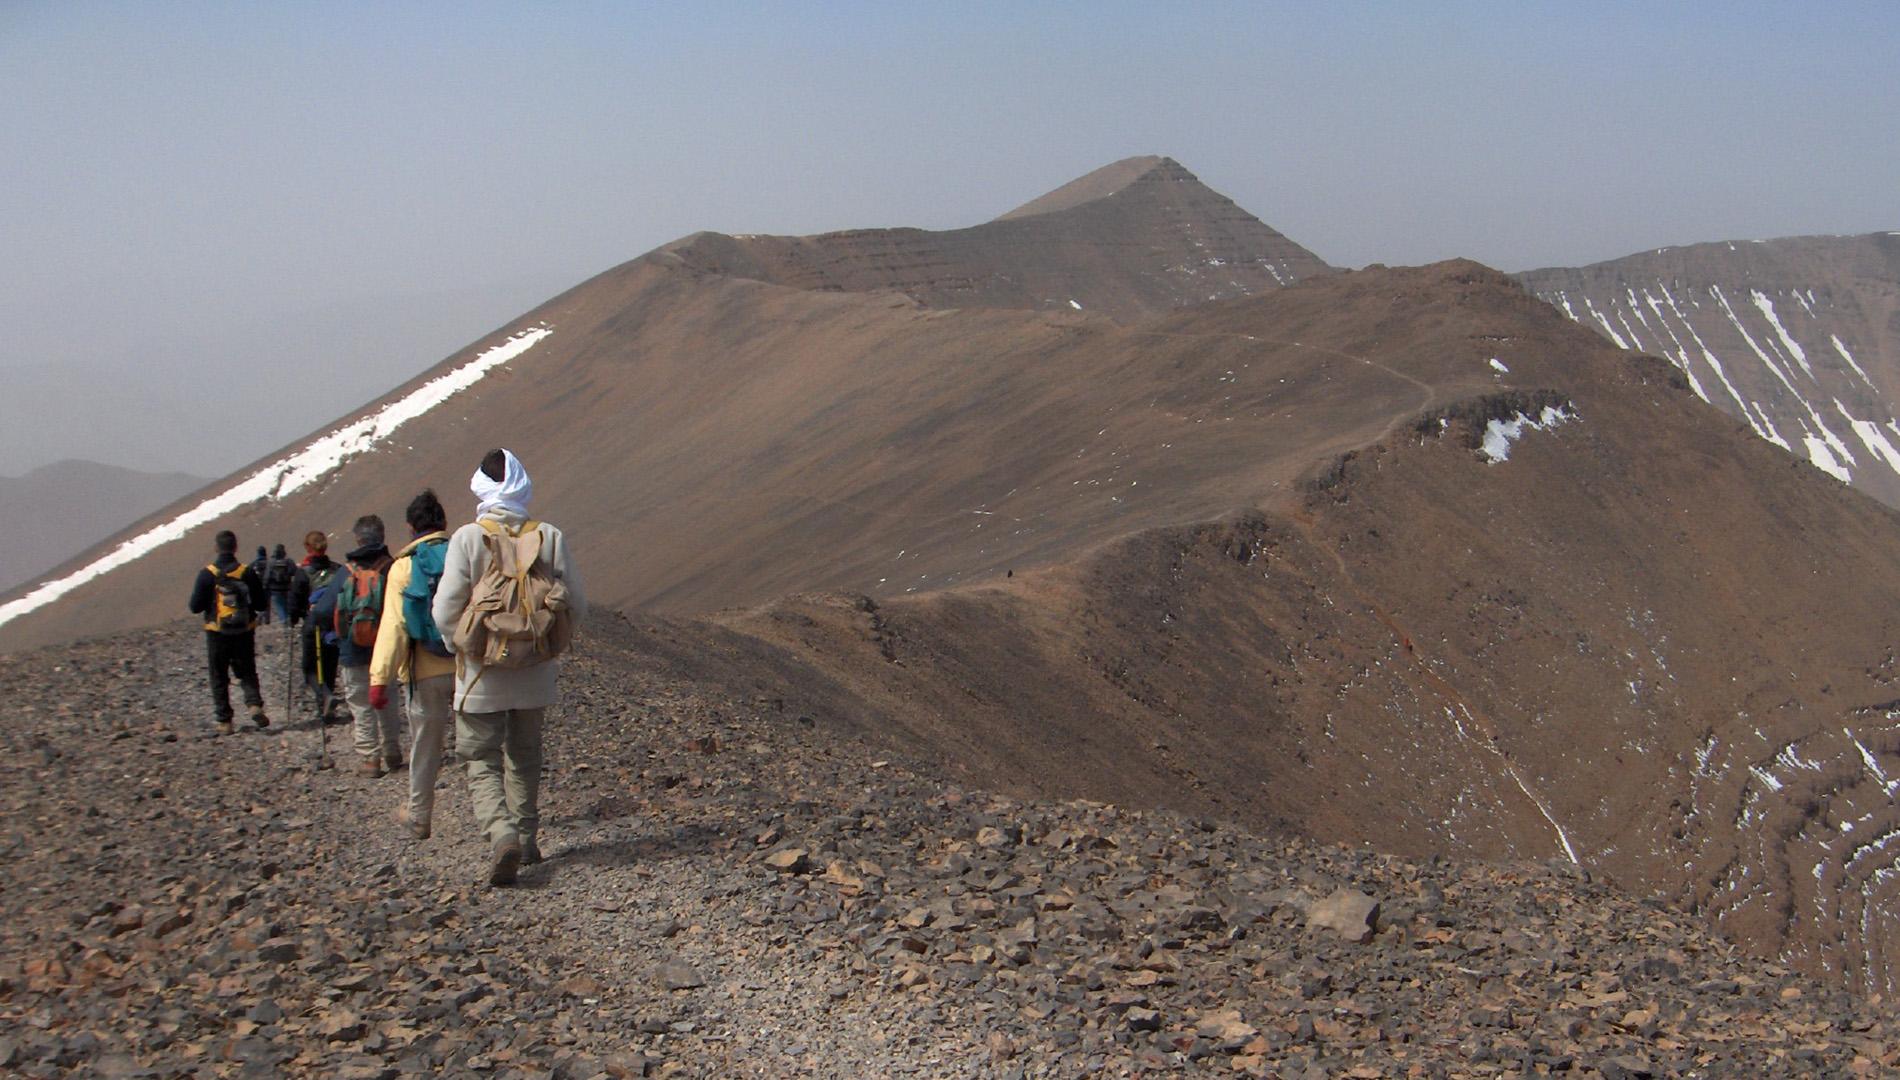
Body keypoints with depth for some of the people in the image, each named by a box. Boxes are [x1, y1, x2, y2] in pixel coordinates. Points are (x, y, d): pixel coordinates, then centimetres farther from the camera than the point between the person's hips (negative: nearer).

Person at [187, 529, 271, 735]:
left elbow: (195, 607, -8)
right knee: (247, 673, 14)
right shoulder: (247, 573, -6)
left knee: (219, 679, 10)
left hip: (217, 633, -1)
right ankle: (255, 704, -11)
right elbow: (260, 603, -1)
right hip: (244, 633, 1)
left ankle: (224, 722, 8)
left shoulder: (207, 574, -10)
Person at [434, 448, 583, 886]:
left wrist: (465, 646, 5)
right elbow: (575, 604, -2)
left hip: (482, 674, -3)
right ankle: (527, 840, 27)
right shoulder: (549, 537, -6)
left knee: (483, 761, 5)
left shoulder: (467, 539, -12)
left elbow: (446, 611, -14)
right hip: (536, 673, 3)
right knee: (525, 756, 21)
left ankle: (501, 833, -18)